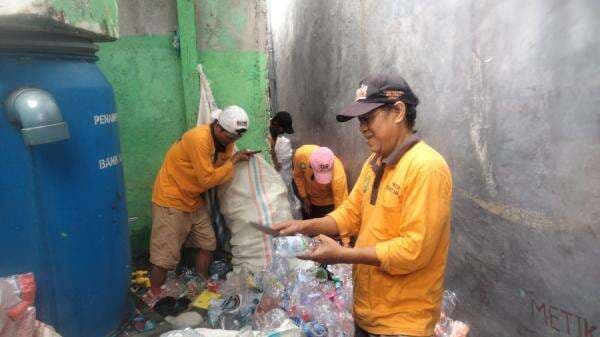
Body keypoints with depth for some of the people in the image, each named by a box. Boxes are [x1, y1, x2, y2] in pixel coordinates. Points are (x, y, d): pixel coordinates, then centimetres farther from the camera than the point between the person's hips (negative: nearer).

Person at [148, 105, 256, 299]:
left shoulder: (225, 140, 1)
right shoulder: (199, 139, -27)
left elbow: (221, 172, 2)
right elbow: (207, 180, -25)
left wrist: (238, 159, -14)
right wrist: (233, 162, -18)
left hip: (193, 200, 9)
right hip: (171, 200, -8)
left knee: (208, 244, 12)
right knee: (166, 255, -5)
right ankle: (154, 297, 11)